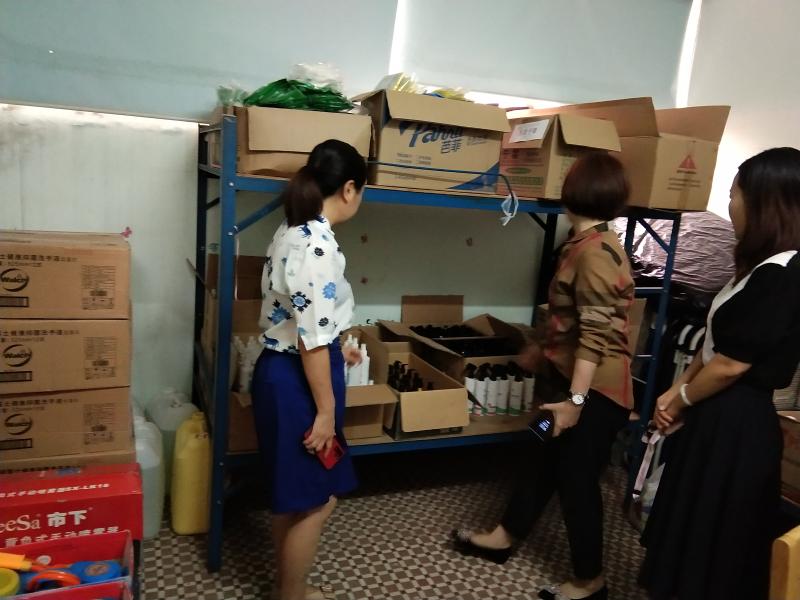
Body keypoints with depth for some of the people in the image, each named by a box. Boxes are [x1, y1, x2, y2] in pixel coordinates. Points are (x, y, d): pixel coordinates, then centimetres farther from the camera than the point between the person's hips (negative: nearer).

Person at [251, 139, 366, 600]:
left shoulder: (293, 232, 8)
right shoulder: (318, 244, -22)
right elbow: (312, 339, -23)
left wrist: (337, 350, 32)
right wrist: (326, 410, -16)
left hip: (279, 370, 10)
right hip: (297, 380, -10)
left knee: (293, 496, 23)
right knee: (316, 501, 9)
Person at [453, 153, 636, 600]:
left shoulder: (596, 252, -22)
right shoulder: (587, 244, 9)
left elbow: (597, 335, -26)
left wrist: (575, 399, -25)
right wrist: (545, 351, 30)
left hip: (594, 390, -10)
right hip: (570, 376, 10)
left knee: (577, 479, 5)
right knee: (544, 461, 20)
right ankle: (505, 537, 38)